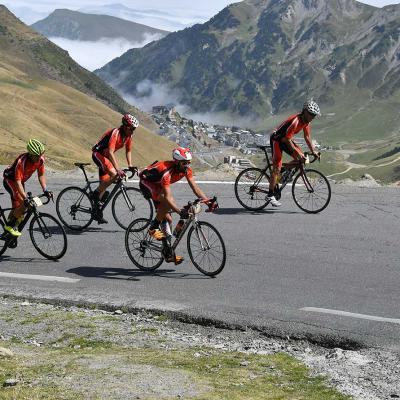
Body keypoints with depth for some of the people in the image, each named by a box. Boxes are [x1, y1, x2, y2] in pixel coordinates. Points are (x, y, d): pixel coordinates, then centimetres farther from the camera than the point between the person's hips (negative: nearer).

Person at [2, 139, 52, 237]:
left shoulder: (40, 159, -18)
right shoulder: (21, 161, -37)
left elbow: (41, 175, -4)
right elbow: (18, 182, -40)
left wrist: (45, 190, -16)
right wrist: (25, 198, -48)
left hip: (21, 181, 7)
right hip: (10, 180, -7)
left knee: (17, 207, 12)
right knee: (24, 204, -23)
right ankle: (10, 225, -9)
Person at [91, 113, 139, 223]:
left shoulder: (128, 136, -4)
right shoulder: (115, 133, -28)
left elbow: (128, 151, 9)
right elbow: (110, 152, -36)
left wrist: (130, 166, -2)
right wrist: (118, 169, -42)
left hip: (105, 156, 9)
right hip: (98, 154, -9)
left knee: (104, 183, 9)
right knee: (114, 174, -29)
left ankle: (97, 212, 16)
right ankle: (97, 192, -10)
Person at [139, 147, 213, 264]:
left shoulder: (186, 170, -17)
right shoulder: (167, 171, -38)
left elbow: (195, 188, -16)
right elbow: (168, 197, -44)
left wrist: (208, 201, -29)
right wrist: (180, 211, -55)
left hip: (158, 185, 8)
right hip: (146, 183, -7)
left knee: (168, 219, 0)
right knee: (167, 203, -34)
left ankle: (168, 254, 5)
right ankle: (153, 228, -14)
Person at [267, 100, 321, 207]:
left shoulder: (306, 122, -4)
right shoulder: (295, 121, -30)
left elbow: (307, 137, 6)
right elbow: (287, 139, -30)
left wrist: (313, 151, 0)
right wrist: (297, 152, -29)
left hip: (285, 140, 8)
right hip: (276, 139, -8)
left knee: (301, 158, -6)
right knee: (277, 167, -12)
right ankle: (270, 195, -10)